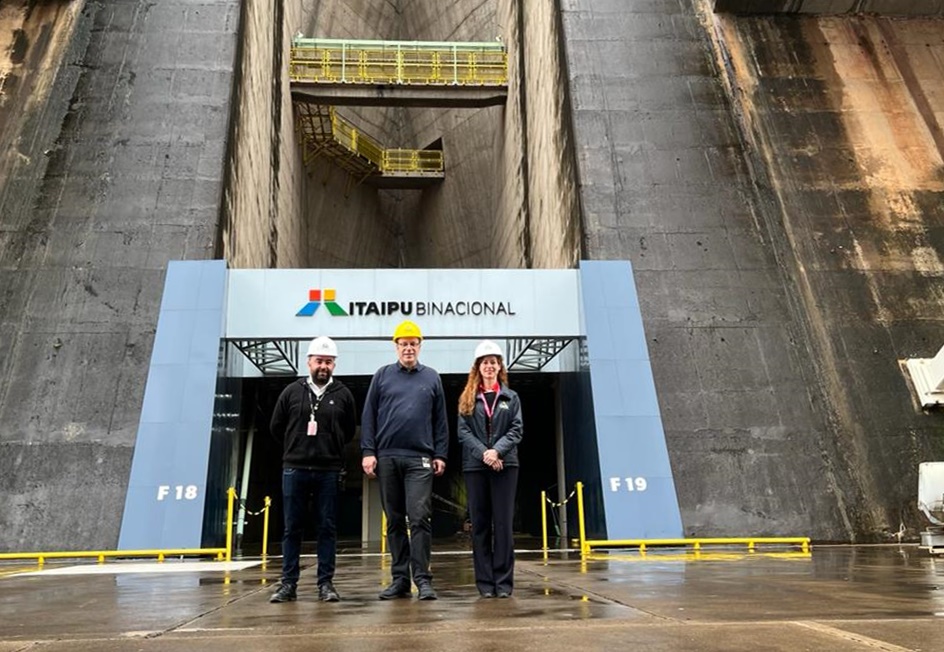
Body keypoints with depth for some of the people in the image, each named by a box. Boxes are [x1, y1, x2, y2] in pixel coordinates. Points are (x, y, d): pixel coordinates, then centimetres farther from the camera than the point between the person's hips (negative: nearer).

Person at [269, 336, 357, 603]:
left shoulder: (343, 395, 2)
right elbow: (276, 427, 13)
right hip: (294, 469, 1)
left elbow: (349, 431, 13)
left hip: (329, 471, 0)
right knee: (292, 528, 7)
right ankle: (288, 584, 15)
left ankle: (326, 583, 13)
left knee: (327, 528, 5)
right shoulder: (292, 392, 3)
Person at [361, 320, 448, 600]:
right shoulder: (382, 375, 9)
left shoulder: (431, 377, 10)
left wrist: (440, 455, 3)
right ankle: (400, 578, 17)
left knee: (420, 519, -7)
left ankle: (422, 579, 0)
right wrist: (368, 451, -2)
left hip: (420, 459, -1)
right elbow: (368, 416, 6)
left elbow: (440, 420, 9)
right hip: (386, 458, 1)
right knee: (394, 521, 8)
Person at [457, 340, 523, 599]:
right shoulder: (467, 399, 9)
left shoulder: (511, 397, 10)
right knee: (479, 524, 4)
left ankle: (504, 581, 7)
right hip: (475, 466, 1)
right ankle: (485, 581, 11)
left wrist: (497, 451, -15)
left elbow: (516, 430, 1)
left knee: (503, 524, 0)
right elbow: (463, 432, 0)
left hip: (505, 465, 0)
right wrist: (483, 453, -15)